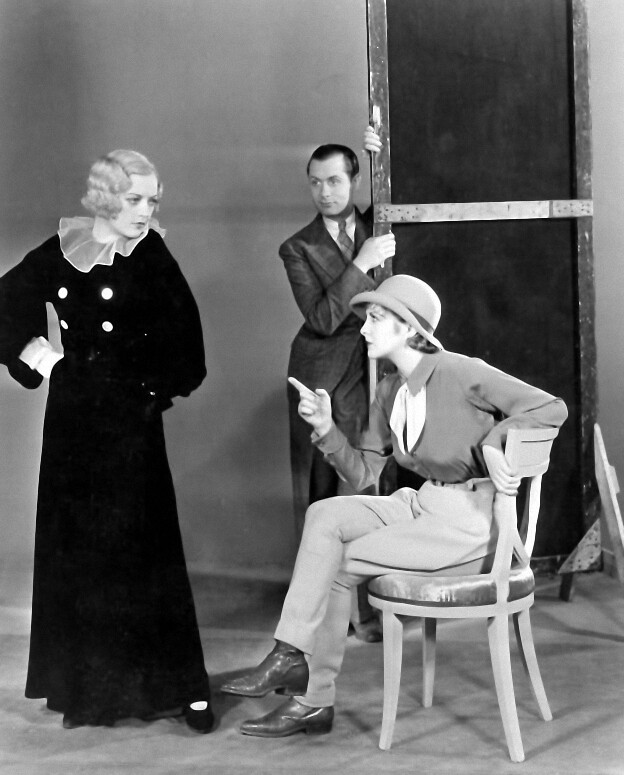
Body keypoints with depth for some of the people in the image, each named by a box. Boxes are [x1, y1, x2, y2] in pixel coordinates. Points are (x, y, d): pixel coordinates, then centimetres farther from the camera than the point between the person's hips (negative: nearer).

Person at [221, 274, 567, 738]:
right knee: (325, 516, -13)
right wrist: (325, 428, -6)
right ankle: (294, 655, -17)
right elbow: (363, 474, 8)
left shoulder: (460, 373, -13)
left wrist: (492, 442, -22)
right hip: (424, 505, 8)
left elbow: (552, 408, -12)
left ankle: (315, 697, -3)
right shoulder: (390, 391, 10)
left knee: (337, 565, -14)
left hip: (471, 520, -8)